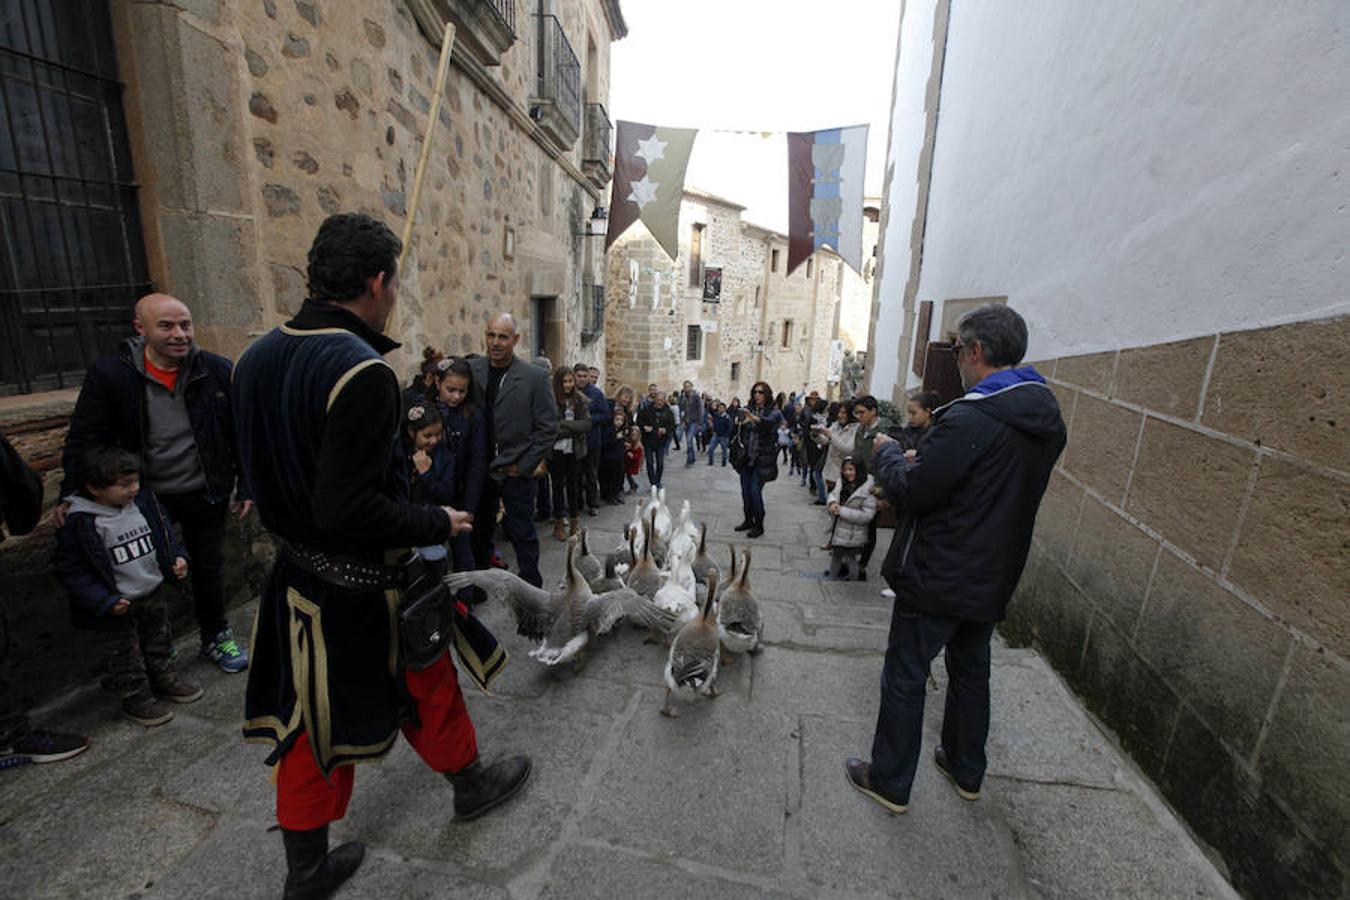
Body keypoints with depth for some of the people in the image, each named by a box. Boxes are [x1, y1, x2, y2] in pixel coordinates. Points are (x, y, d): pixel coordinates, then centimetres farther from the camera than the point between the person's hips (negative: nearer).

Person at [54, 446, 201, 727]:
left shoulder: (144, 502, -6)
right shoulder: (79, 524, -21)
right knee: (125, 656, 11)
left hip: (154, 593, 5)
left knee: (158, 643, 23)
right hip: (117, 605, -5)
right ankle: (136, 699, 29)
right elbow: (71, 572, -15)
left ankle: (165, 681, 42)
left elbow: (165, 533, 11)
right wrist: (104, 601, -21)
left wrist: (177, 557, -4)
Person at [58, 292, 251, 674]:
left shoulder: (217, 370, -10)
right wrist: (71, 495, -9)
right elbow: (85, 439, -4)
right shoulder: (110, 374, -11)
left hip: (205, 494, 0)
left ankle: (216, 637, 34)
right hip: (145, 497, 0)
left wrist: (245, 485, -3)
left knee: (209, 568, 15)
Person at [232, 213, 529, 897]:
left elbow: (261, 471, 11)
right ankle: (471, 783, 45)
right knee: (426, 690, 18)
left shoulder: (256, 357, 2)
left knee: (313, 719, 21)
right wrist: (436, 523, -16)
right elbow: (348, 509, -29)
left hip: (296, 579, 8)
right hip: (363, 589, -7)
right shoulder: (361, 371, -26)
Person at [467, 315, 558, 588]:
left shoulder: (536, 377, -8)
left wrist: (525, 465, -9)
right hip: (480, 469, 4)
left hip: (516, 471, -3)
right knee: (479, 530, 16)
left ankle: (532, 587, 23)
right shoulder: (471, 369, 1)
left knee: (522, 533, 6)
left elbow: (548, 427, -6)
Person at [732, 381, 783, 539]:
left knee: (755, 492, -8)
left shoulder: (773, 412, -3)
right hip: (746, 458, 4)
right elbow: (739, 434, 6)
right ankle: (748, 521, 26)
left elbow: (771, 422, -27)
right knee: (745, 491, 9)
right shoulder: (747, 410, 7)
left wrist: (755, 418, -45)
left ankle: (759, 526, 6)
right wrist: (739, 424, -16)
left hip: (762, 459, -4)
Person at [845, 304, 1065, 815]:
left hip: (937, 577, -8)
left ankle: (890, 782, 25)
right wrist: (919, 462, 9)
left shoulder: (969, 419, -26)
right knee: (972, 672, 25)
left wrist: (887, 453, -3)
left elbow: (914, 491, -22)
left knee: (904, 678, 9)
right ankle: (966, 771, 44)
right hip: (995, 579, 8)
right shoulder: (1048, 421, 4)